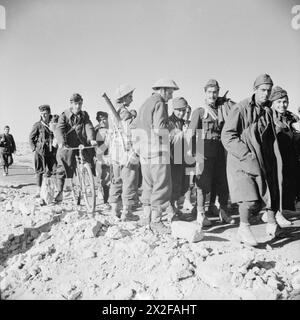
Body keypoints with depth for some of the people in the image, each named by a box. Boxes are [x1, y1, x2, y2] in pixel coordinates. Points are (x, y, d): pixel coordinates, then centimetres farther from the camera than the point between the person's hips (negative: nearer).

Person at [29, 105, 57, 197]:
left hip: (52, 151, 2)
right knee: (39, 171, 1)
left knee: (51, 171, -1)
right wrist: (34, 148, -1)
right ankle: (39, 191, 10)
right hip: (40, 151, -2)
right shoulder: (37, 125, 0)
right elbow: (31, 137, 7)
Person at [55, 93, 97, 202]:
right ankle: (59, 192, 5)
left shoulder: (84, 115, 9)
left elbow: (89, 127, -5)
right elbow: (59, 129, -13)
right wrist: (61, 142, -32)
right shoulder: (64, 115, 1)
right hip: (68, 145, -2)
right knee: (62, 167, -7)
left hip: (82, 144, 2)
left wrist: (91, 139, -26)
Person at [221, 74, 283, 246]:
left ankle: (272, 223, 29)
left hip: (265, 160, 7)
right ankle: (244, 228, 4)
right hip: (243, 159, -7)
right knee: (250, 197, -17)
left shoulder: (268, 110, 12)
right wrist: (246, 154, -19)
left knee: (271, 191, 9)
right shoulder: (241, 108, -11)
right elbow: (227, 136, -14)